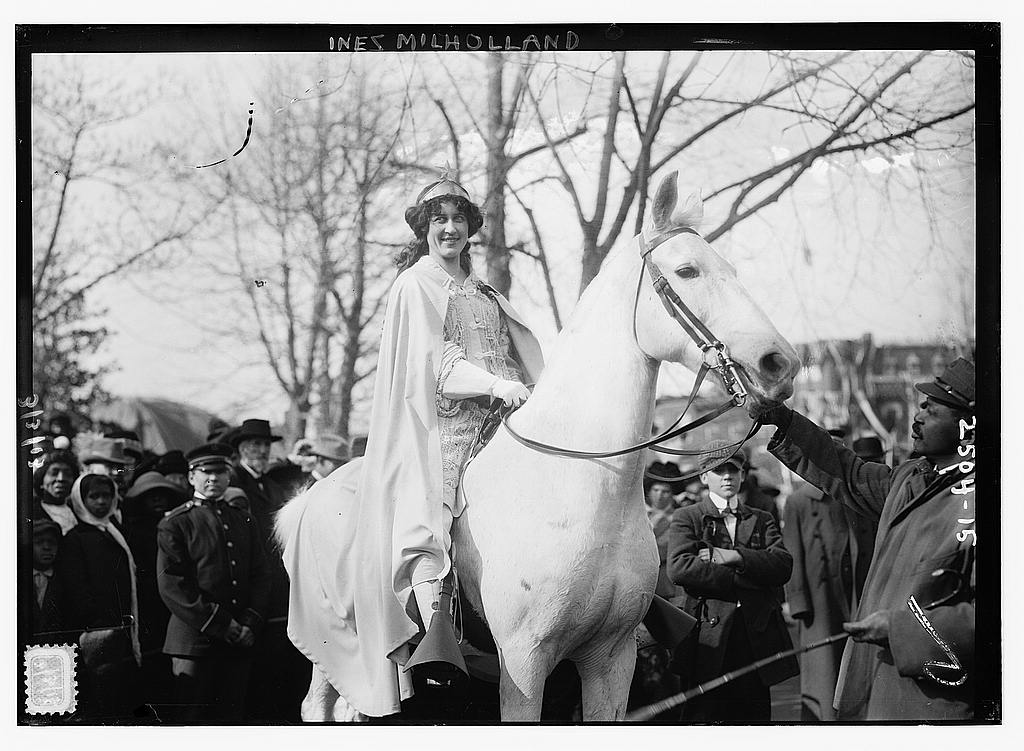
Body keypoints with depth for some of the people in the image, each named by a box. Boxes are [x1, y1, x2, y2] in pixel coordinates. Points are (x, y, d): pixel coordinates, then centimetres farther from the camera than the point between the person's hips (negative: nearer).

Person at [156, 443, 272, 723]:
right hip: (195, 641, -4)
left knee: (232, 716, 5)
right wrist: (218, 624, -13)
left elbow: (261, 574, 13)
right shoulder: (175, 524, 0)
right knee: (195, 720, -3)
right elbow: (171, 584, -8)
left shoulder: (242, 518, 16)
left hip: (240, 640, 4)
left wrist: (250, 623, -3)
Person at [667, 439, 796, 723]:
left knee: (754, 715, 1)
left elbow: (784, 566, 2)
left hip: (757, 639, 3)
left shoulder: (762, 520, 19)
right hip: (709, 642, -3)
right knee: (705, 718, -6)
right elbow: (679, 568, -9)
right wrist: (742, 580, -9)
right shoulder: (687, 518, 9)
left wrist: (733, 557, -10)